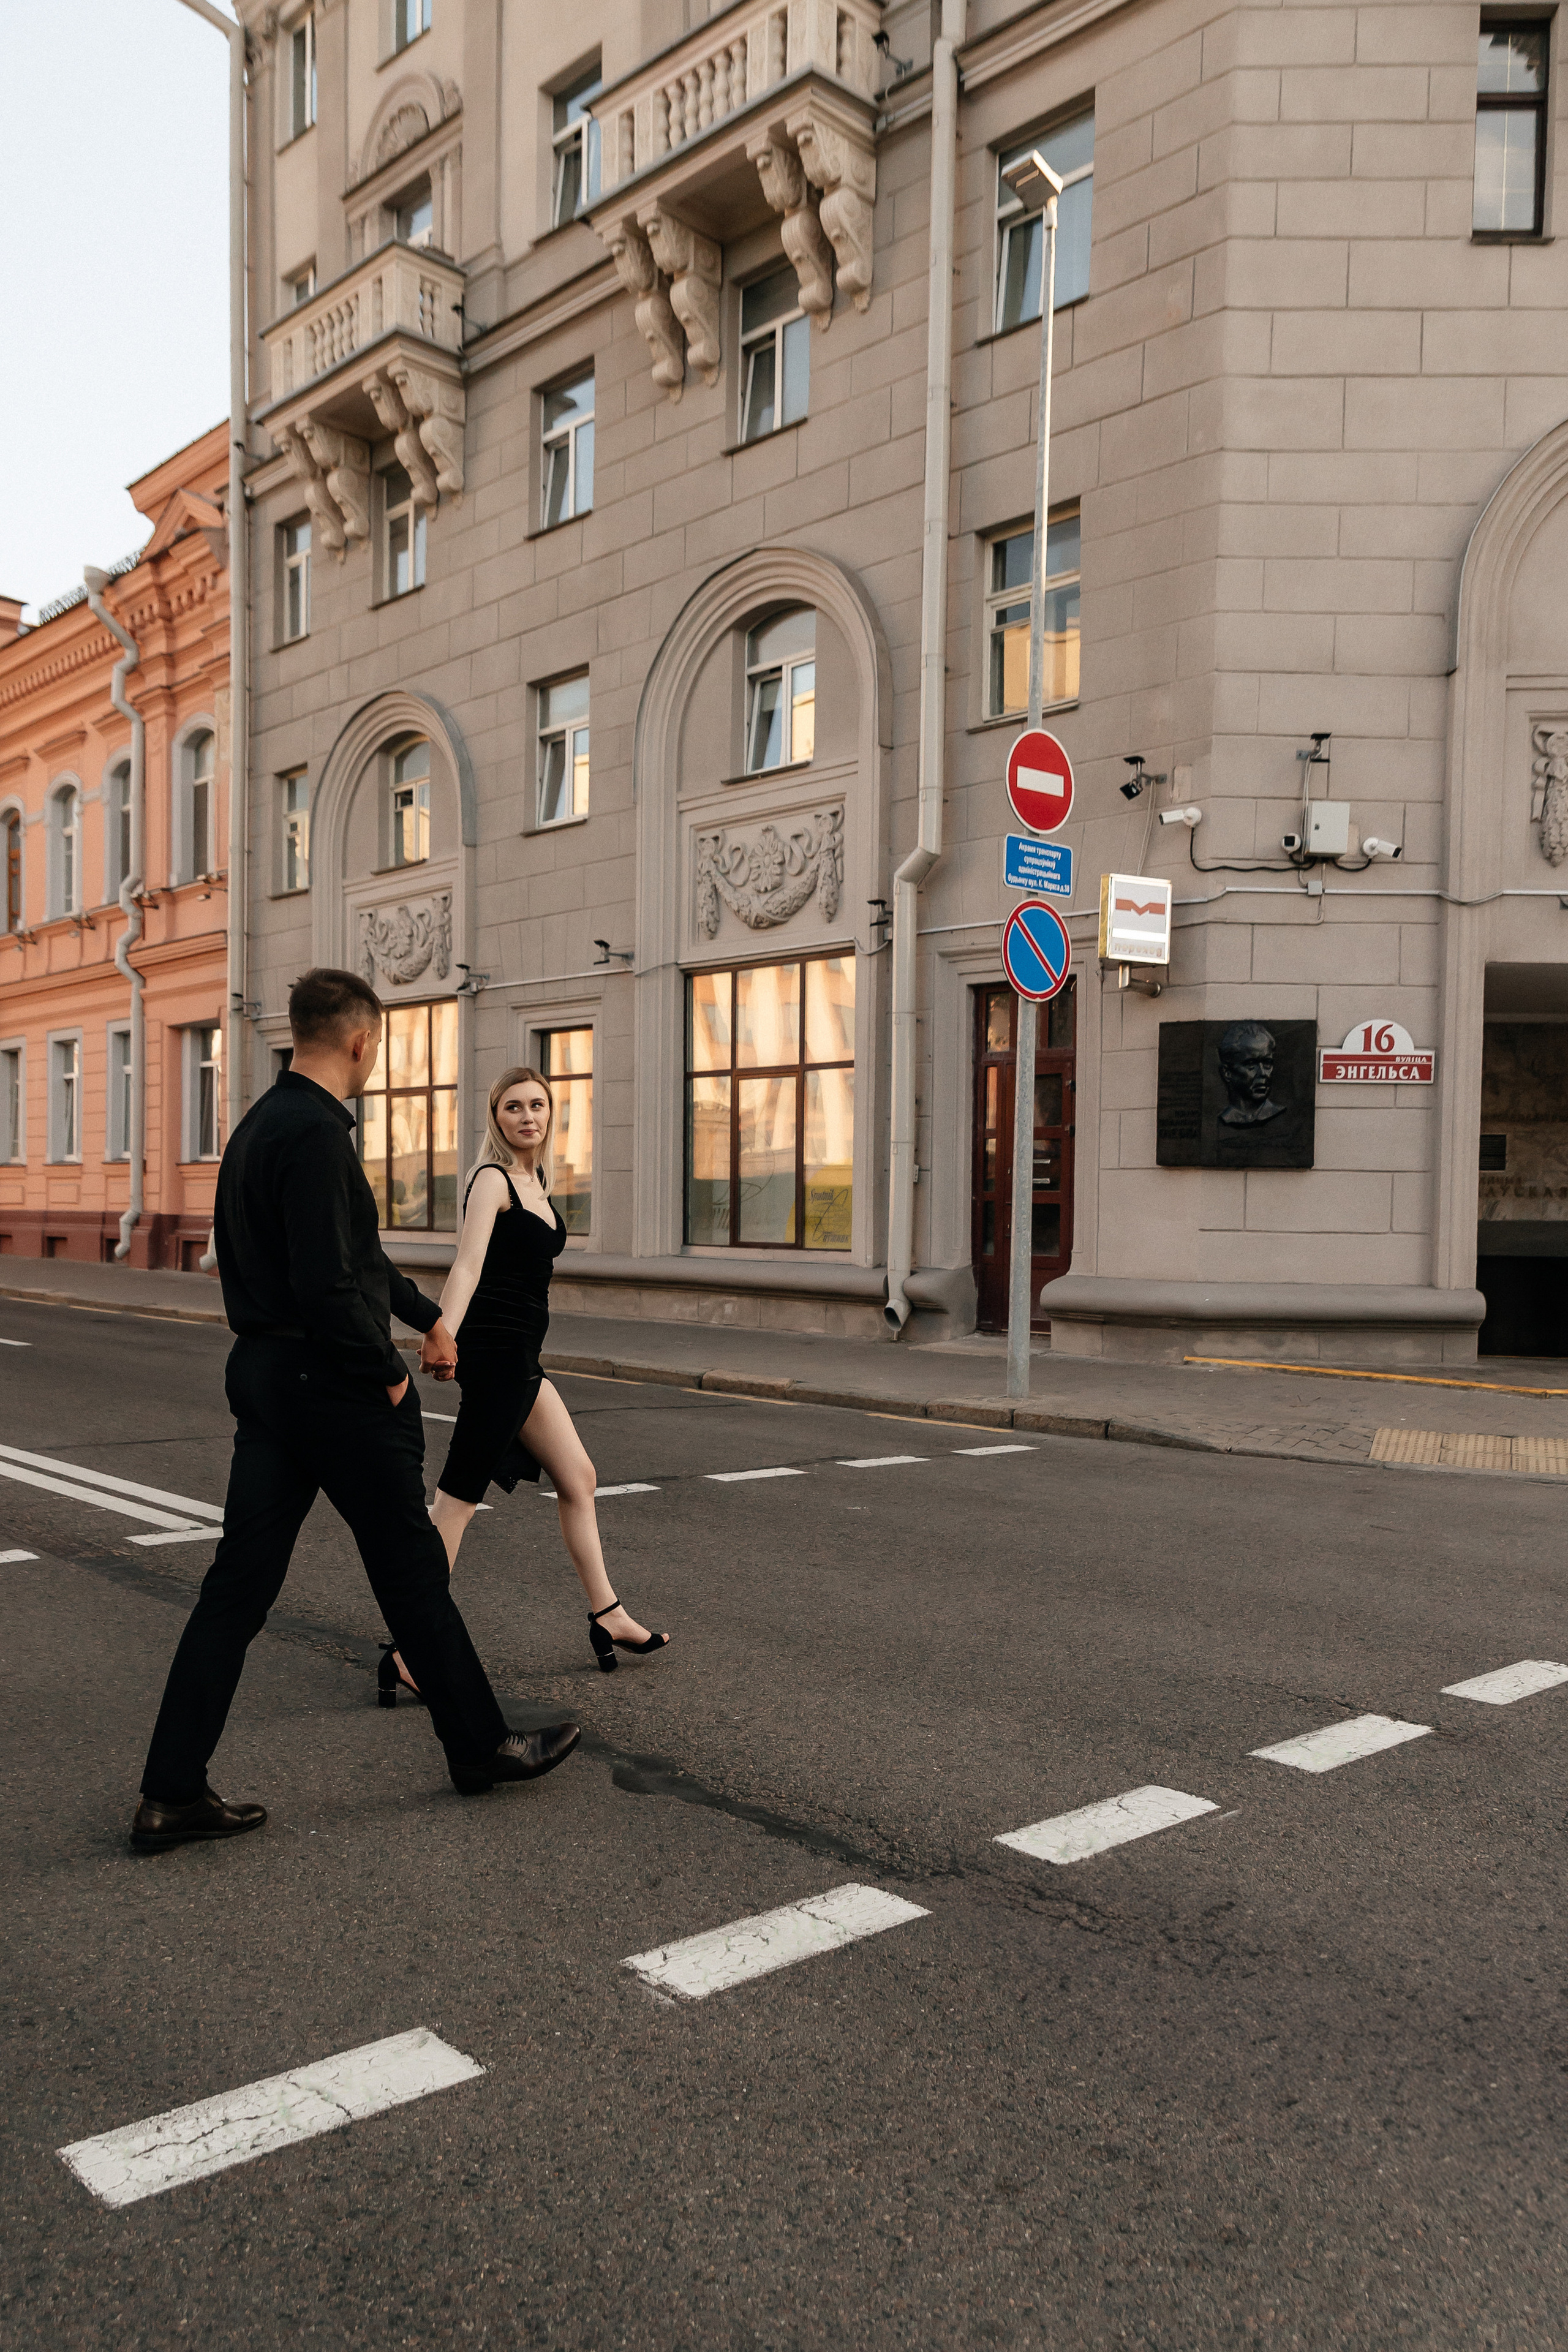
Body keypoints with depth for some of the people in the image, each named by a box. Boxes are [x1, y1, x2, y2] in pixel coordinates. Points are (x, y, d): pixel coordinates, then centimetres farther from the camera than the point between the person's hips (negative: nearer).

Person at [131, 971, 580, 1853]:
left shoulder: (265, 1123, 13)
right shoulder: (317, 1134, -19)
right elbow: (328, 1284, -26)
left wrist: (427, 1314, 32)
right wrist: (388, 1373, -12)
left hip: (264, 1377, 9)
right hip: (333, 1386, -9)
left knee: (239, 1583, 10)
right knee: (413, 1572, 6)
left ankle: (172, 1795, 14)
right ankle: (483, 1747, 23)